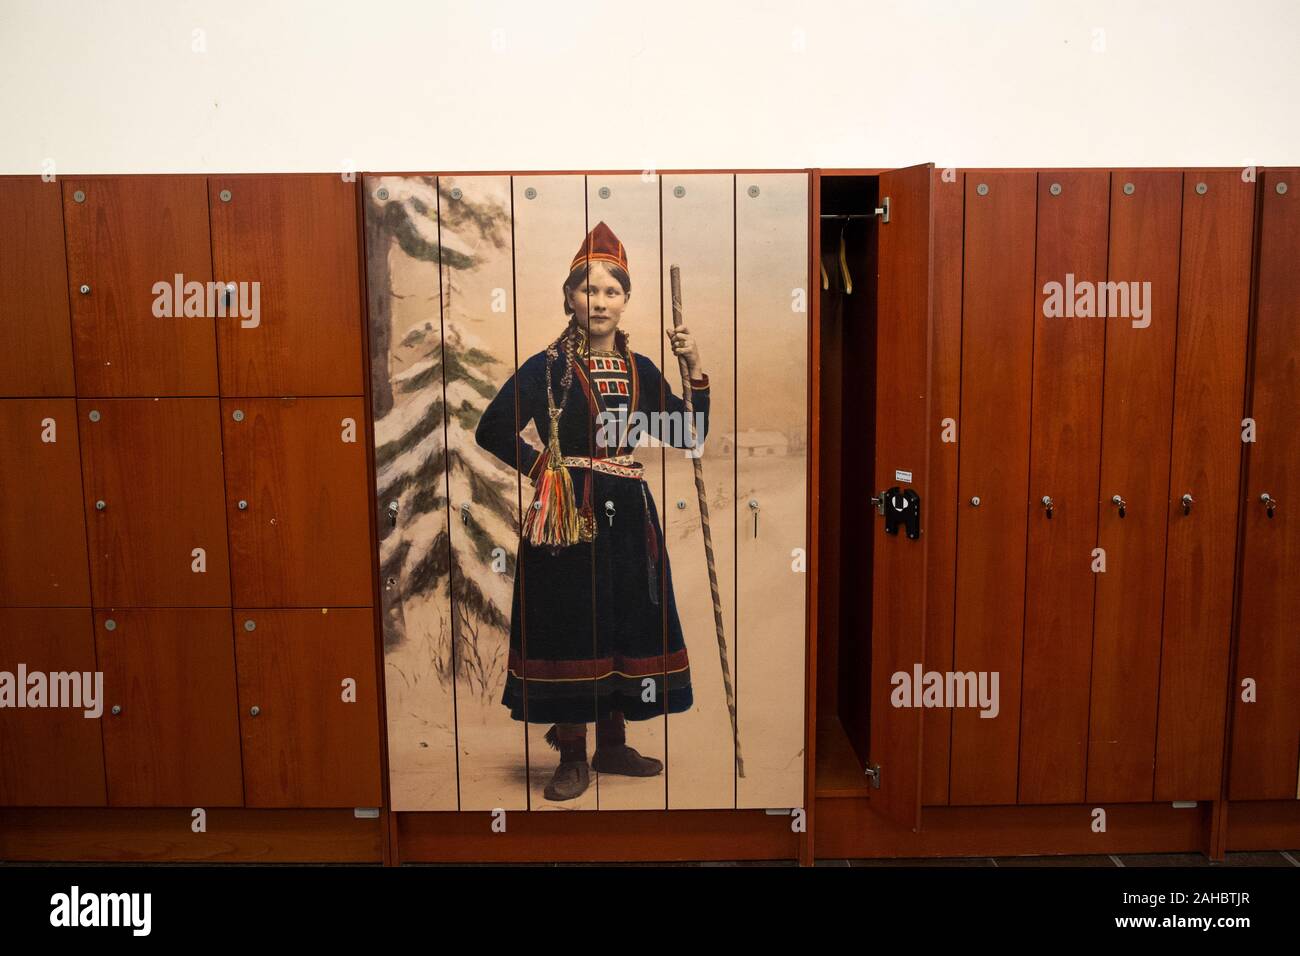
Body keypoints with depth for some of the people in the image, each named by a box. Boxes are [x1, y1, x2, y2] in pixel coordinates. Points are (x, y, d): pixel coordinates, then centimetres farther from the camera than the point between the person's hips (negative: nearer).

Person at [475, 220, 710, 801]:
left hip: (627, 515, 5)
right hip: (569, 513, -5)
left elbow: (688, 435, 7)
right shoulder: (547, 367, -4)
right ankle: (572, 757, 15)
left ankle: (612, 746, 27)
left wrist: (695, 369, -2)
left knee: (626, 626, 11)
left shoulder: (640, 370, 9)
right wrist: (546, 467, -8)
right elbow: (492, 430, -6)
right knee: (569, 628, 1)